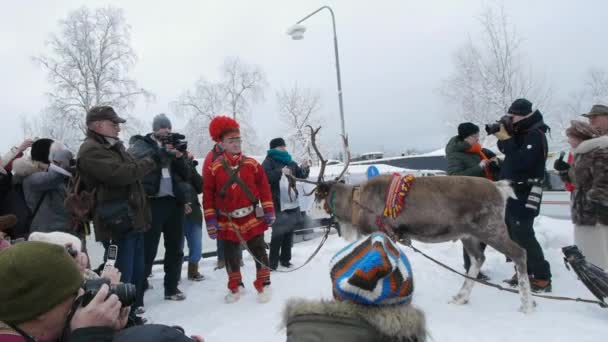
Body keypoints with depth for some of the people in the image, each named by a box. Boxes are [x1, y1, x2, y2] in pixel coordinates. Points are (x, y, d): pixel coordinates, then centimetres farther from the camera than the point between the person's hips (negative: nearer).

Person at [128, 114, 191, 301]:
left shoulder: (173, 145, 17)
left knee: (175, 248, 11)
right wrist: (163, 151, -23)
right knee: (148, 249, -7)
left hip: (174, 201, 5)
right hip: (152, 202, -5)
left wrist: (180, 157, -4)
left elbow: (186, 175, 12)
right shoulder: (141, 144, 5)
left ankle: (172, 288, 24)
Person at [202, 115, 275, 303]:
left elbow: (264, 188, 0)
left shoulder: (252, 164, -3)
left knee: (259, 252, 6)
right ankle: (235, 286, 30)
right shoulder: (213, 168, -6)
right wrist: (211, 221, -6)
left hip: (252, 218, 0)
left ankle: (263, 284, 20)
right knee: (231, 255, 12)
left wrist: (269, 212, -2)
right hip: (227, 221, 0)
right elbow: (208, 196, -4)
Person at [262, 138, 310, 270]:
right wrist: (280, 172, -28)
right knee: (278, 233, -8)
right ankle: (273, 263, 0)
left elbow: (300, 175, 21)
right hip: (278, 204, -7)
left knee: (289, 232, 13)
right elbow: (265, 177, -19)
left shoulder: (289, 162, 15)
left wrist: (304, 169, -1)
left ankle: (285, 259, 25)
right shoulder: (268, 162, -3)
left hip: (292, 202, 7)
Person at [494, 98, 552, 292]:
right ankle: (524, 272, 23)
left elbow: (520, 162, -25)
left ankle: (542, 278, -2)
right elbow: (508, 153, 16)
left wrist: (506, 139, -20)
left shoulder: (535, 135, -14)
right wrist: (502, 137, 0)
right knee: (512, 234, 12)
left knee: (523, 236, -10)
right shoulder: (521, 132, 13)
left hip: (524, 194, -9)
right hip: (513, 191, 9)